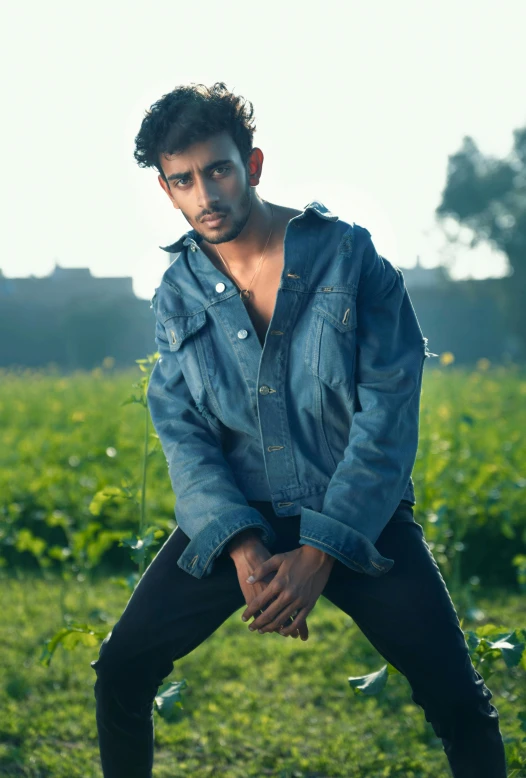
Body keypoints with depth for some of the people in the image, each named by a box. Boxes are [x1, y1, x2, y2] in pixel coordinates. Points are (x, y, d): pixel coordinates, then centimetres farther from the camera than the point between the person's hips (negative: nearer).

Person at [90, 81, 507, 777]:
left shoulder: (350, 257, -8)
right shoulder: (177, 294, 3)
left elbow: (389, 412, -12)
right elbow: (183, 432, -2)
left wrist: (320, 551, -19)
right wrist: (243, 547, -19)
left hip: (357, 514, -2)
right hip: (233, 516, 3)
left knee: (458, 701, -11)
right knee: (120, 673, -2)